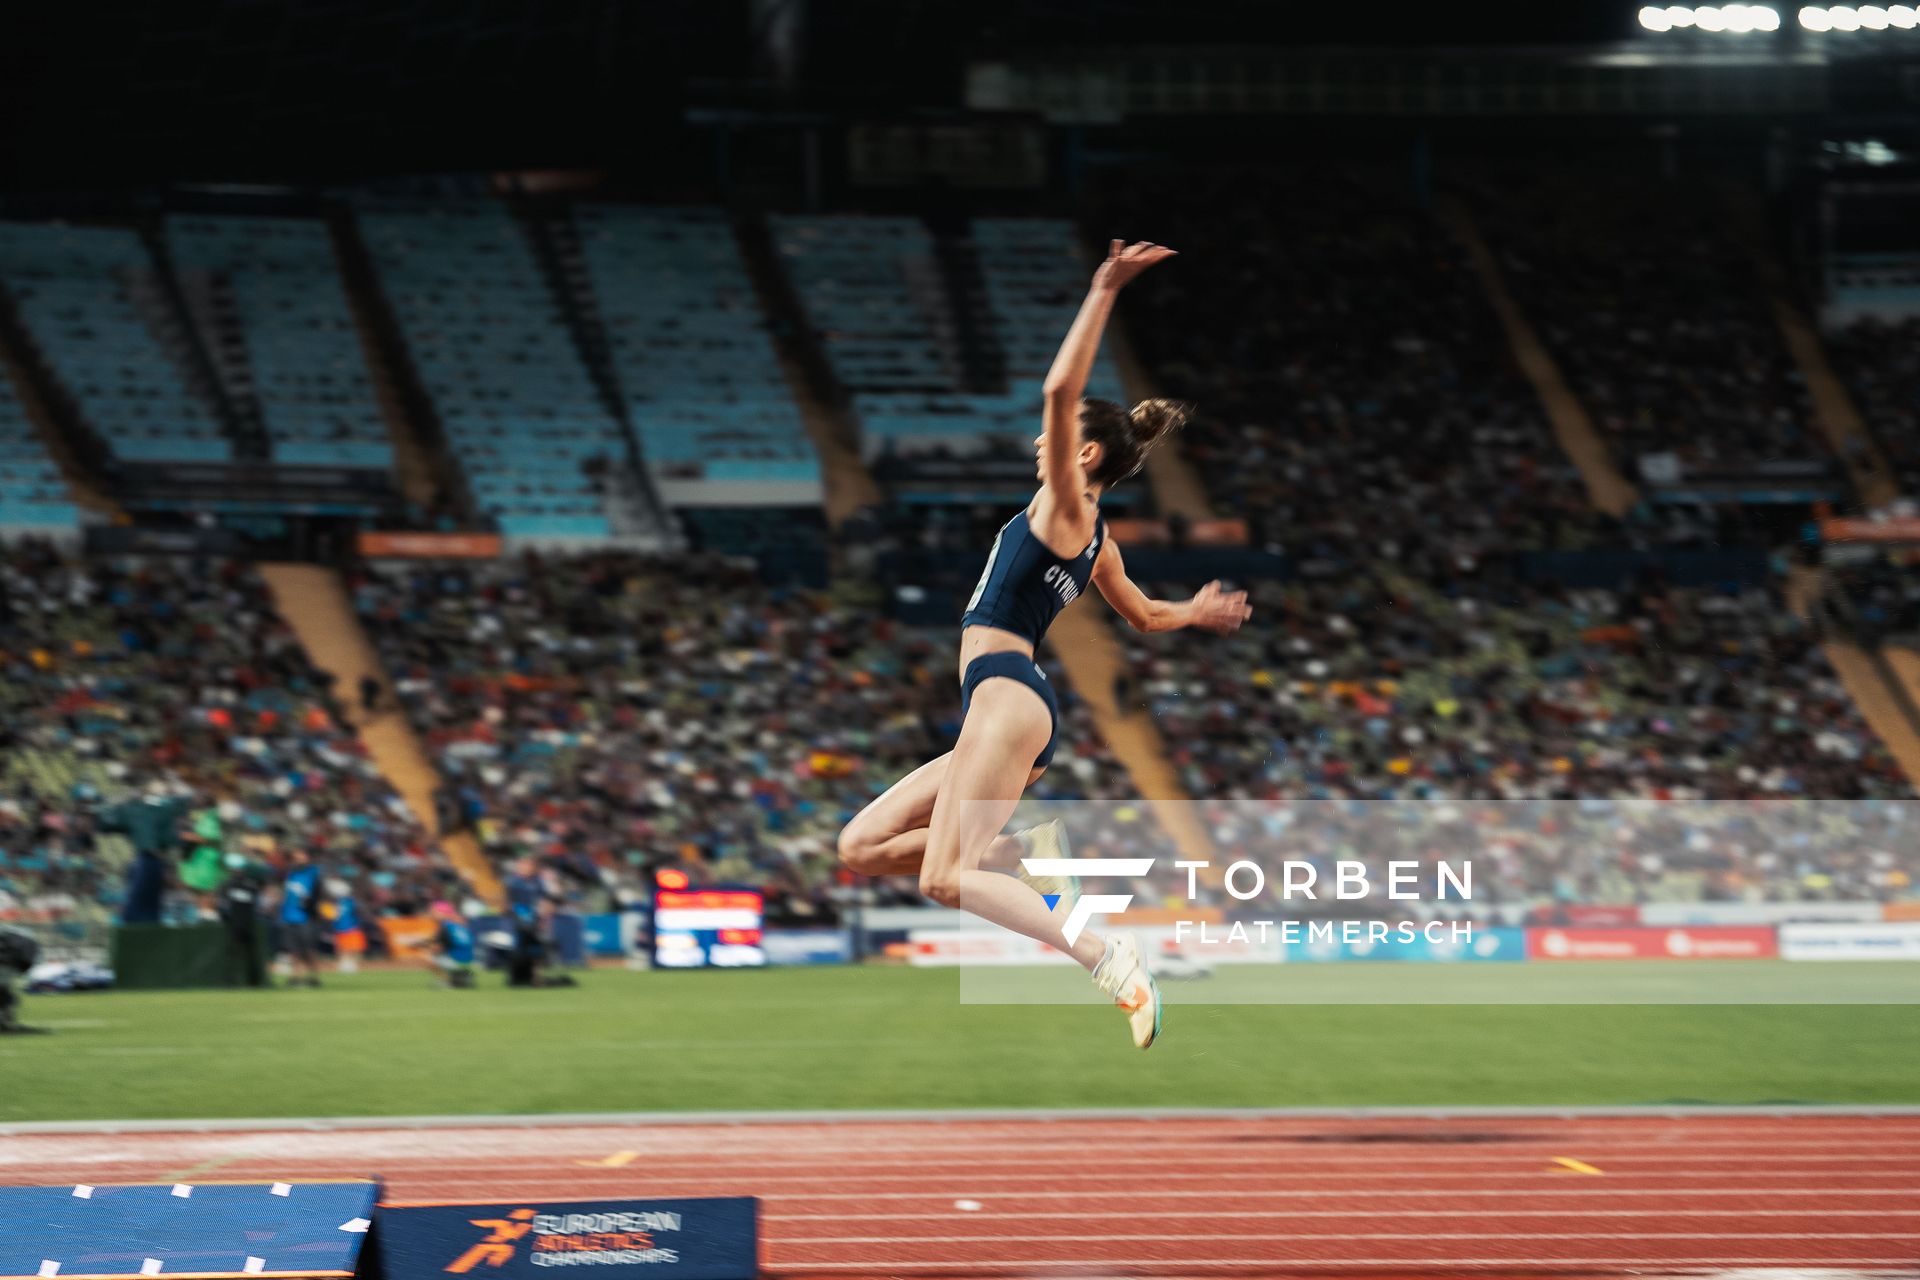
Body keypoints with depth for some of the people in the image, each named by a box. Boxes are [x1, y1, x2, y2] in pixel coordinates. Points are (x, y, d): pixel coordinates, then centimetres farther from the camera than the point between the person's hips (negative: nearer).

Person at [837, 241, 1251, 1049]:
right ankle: (1026, 853, 0)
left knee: (946, 877, -21)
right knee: (862, 847, 6)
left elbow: (1059, 390, -16)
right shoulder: (1094, 540, 21)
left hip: (1006, 693, -9)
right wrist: (1197, 614, 58)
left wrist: (1104, 293, -16)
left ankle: (1110, 959, -28)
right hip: (999, 706, 9)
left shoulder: (1069, 507, -3)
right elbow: (1145, 616, 36)